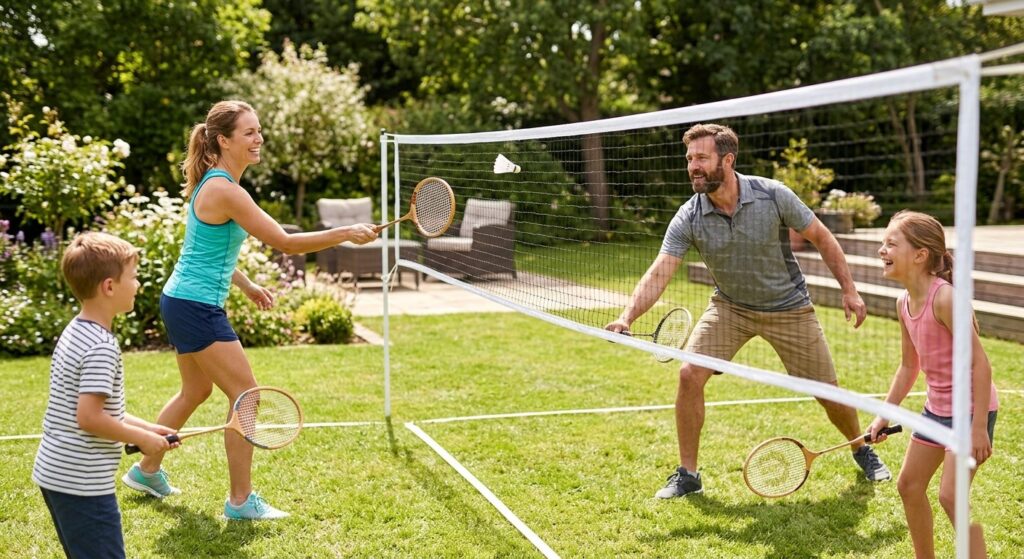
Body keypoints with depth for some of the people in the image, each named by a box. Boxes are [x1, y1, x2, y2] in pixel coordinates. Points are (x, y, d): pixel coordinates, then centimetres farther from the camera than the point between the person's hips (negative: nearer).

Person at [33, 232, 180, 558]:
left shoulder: (75, 332, 10)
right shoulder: (102, 347, -20)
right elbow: (89, 418, -25)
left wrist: (144, 427, 11)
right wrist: (142, 438, -13)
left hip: (53, 472, 10)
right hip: (82, 483, -10)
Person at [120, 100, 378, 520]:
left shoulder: (214, 183, 10)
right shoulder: (225, 191, -22)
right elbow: (285, 243, -22)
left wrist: (247, 286, 19)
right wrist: (347, 233, -19)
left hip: (182, 302, 11)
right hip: (196, 309, -11)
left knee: (196, 390, 25)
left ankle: (146, 471, 40)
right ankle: (241, 501, 4)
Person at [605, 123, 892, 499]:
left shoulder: (772, 195, -21)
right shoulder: (688, 218, -18)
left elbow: (821, 238, -8)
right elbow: (659, 273, -25)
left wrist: (849, 291, -7)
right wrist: (627, 317, -40)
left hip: (789, 308, -1)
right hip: (730, 306, 2)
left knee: (827, 391, 4)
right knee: (689, 374, -17)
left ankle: (862, 450, 37)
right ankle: (687, 474, -1)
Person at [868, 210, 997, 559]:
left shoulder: (944, 298, -25)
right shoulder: (904, 303, 1)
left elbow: (980, 363, -24)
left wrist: (979, 428, -24)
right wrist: (885, 414, 12)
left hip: (971, 408, -9)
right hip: (937, 408, 9)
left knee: (950, 496, -13)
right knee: (909, 485, 14)